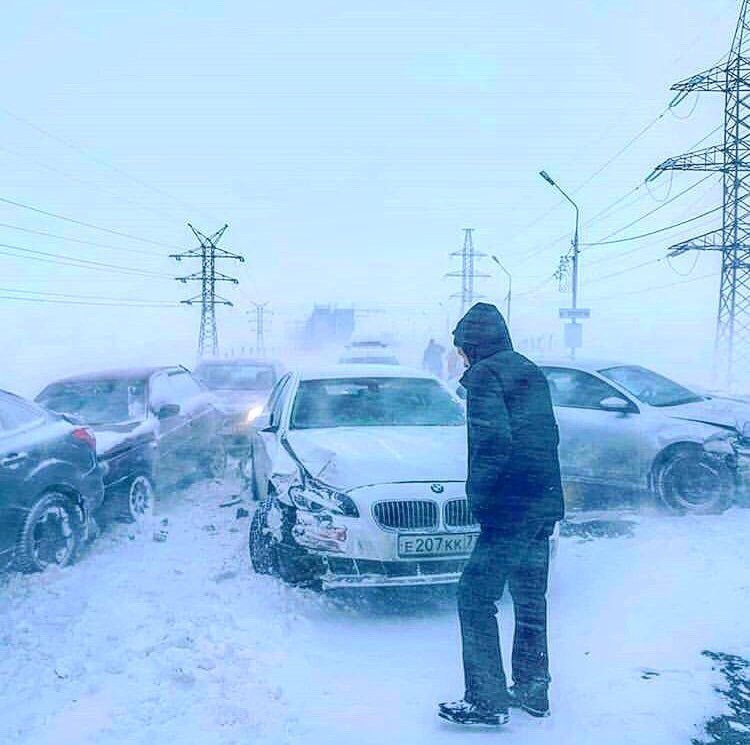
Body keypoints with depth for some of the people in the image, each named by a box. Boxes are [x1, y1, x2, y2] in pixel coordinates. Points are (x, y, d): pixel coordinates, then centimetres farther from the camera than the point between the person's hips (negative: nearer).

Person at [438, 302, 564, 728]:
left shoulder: (484, 373, -9)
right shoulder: (531, 372, 17)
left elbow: (493, 438, -22)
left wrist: (478, 493, -12)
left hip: (510, 506, -9)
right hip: (545, 504, 9)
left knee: (475, 598, -2)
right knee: (531, 598, 18)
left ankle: (488, 700, 0)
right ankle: (533, 690, 29)